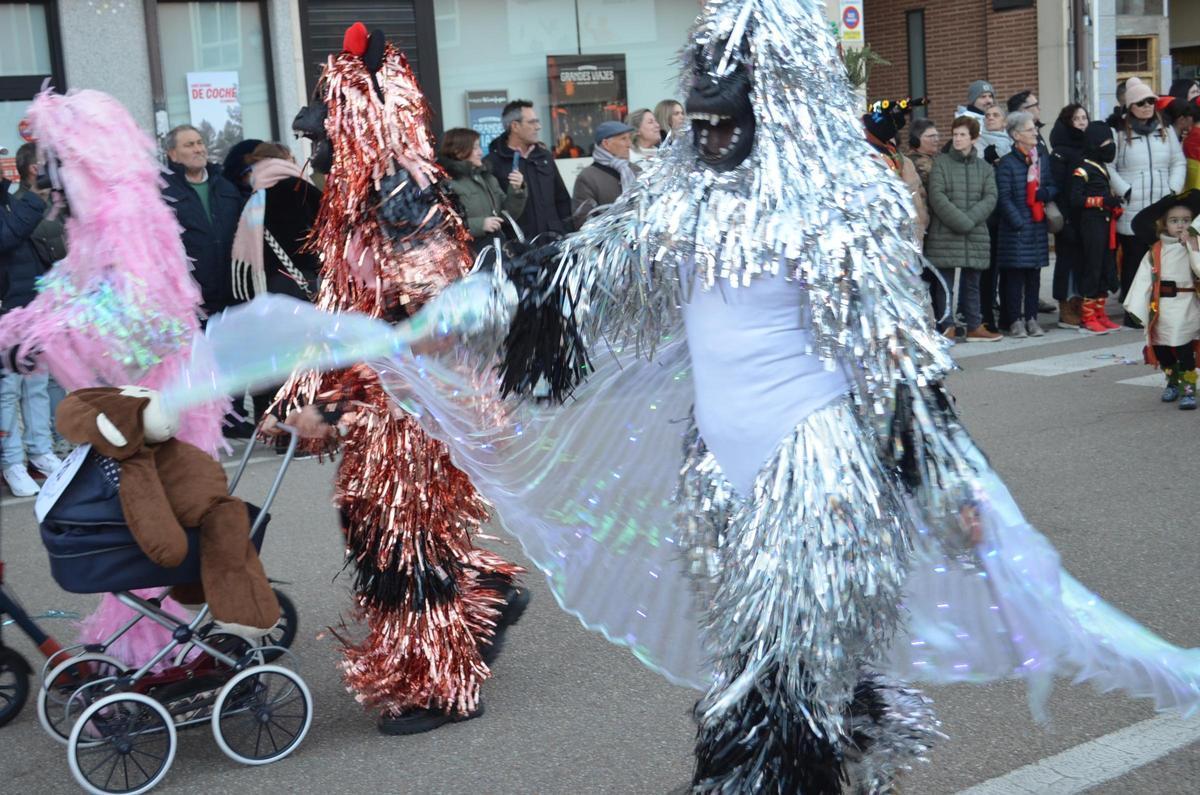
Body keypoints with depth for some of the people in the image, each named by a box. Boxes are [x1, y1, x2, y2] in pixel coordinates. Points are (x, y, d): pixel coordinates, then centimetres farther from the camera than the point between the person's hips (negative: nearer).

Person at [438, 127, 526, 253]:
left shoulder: (486, 177, 15)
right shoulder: (448, 183, -11)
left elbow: (508, 215, 16)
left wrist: (516, 191, 0)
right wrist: (478, 224, -22)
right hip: (469, 254, -7)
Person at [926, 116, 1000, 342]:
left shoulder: (985, 167, 12)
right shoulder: (940, 163, 1)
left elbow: (990, 198, 1)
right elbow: (936, 196, -9)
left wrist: (970, 219, -14)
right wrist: (960, 222, -15)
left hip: (976, 236, 4)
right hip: (944, 235, -4)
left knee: (972, 283, 11)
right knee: (944, 285, -2)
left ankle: (974, 327, 18)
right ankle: (945, 328, 3)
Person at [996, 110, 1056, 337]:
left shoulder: (1043, 159, 12)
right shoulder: (1006, 163, -6)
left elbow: (1053, 188, 15)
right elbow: (1004, 198, -9)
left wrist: (1043, 193, -9)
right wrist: (1019, 223, -15)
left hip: (1038, 225, 5)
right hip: (1016, 228, -5)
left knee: (1034, 275, 8)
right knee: (1015, 274, -2)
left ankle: (1031, 318, 15)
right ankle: (1015, 321, 5)